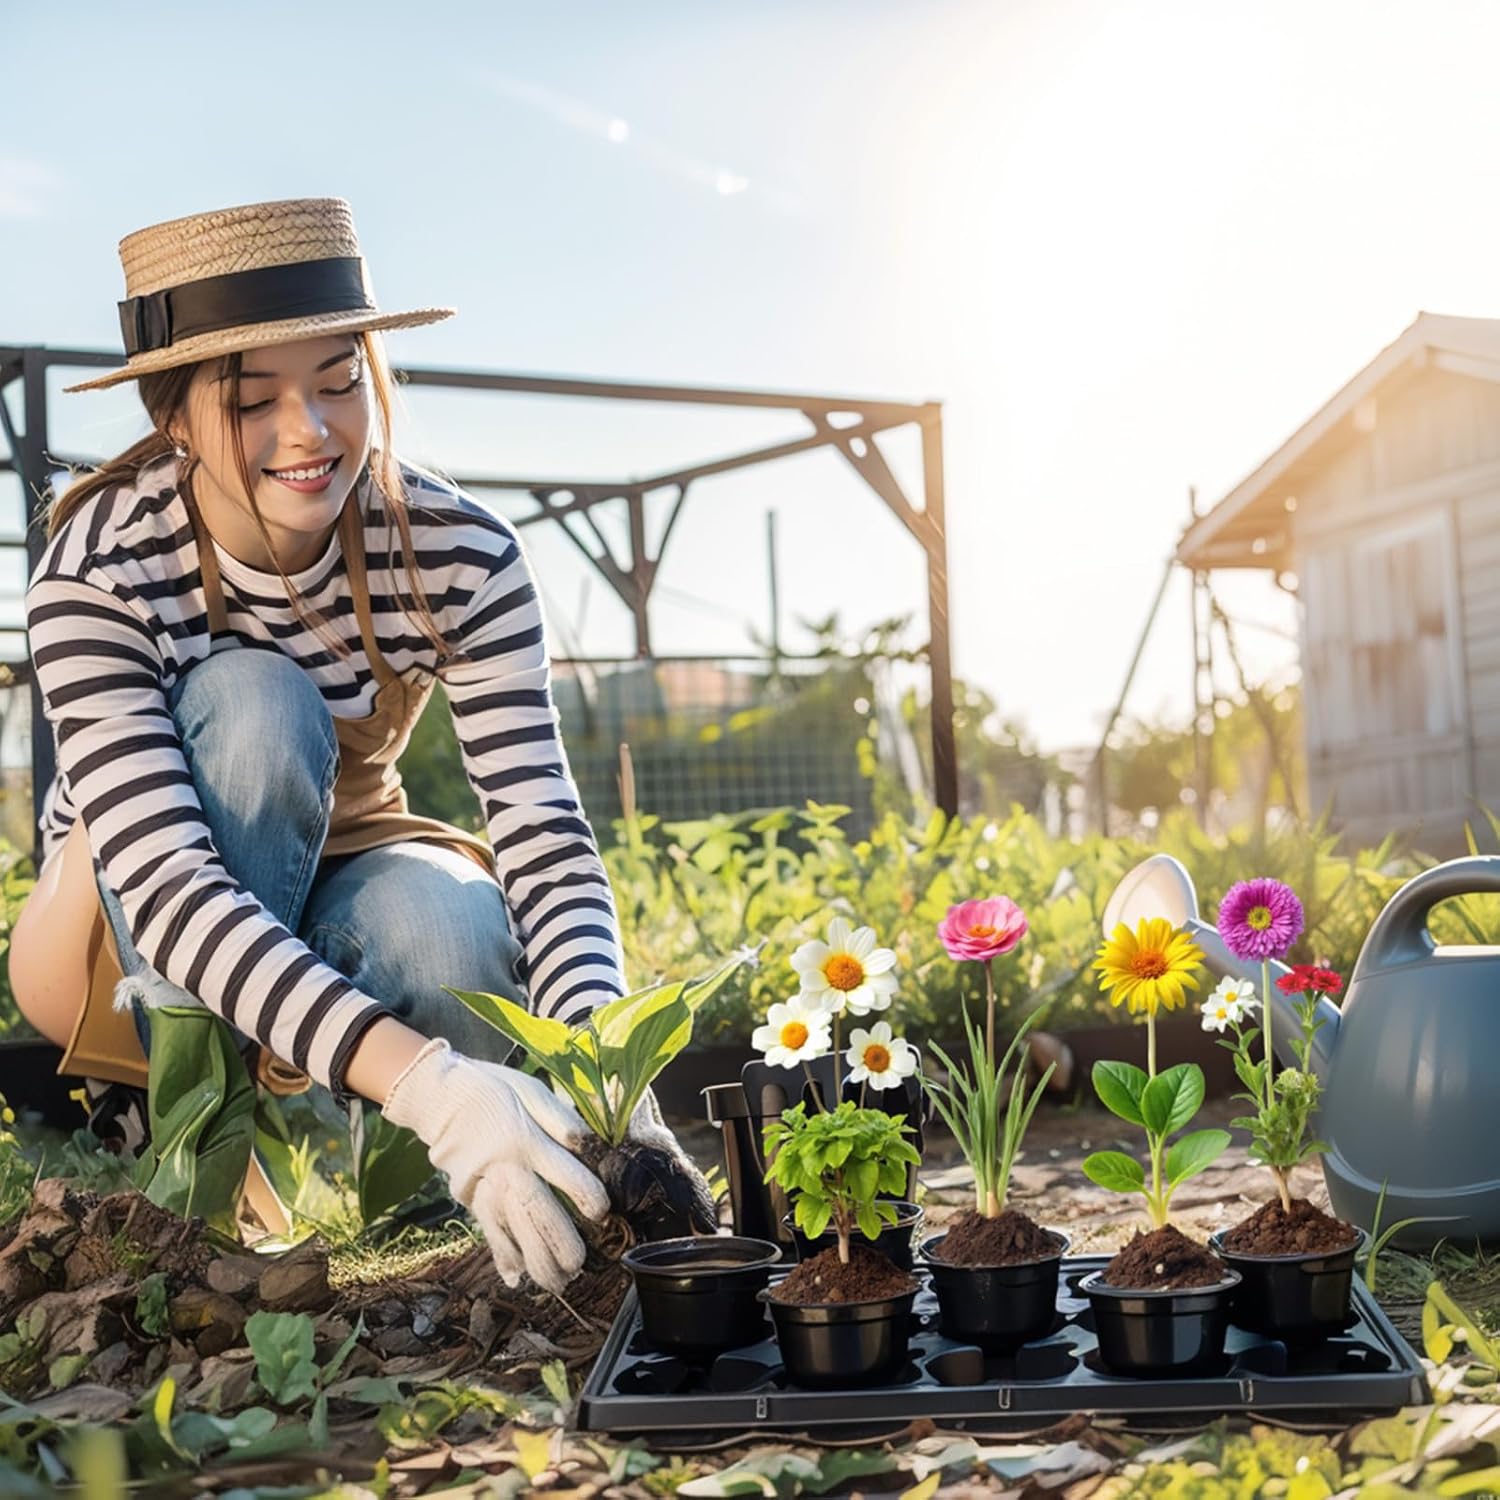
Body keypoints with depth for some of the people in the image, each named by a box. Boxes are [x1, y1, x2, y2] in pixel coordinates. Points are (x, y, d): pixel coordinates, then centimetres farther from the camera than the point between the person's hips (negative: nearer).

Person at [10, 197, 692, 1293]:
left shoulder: (458, 554, -20)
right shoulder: (101, 572, -27)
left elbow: (543, 830, -27)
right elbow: (167, 881, -39)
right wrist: (421, 1080, -53)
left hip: (335, 898, 2)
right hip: (137, 953, -1)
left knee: (448, 927, -36)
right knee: (251, 701, -33)